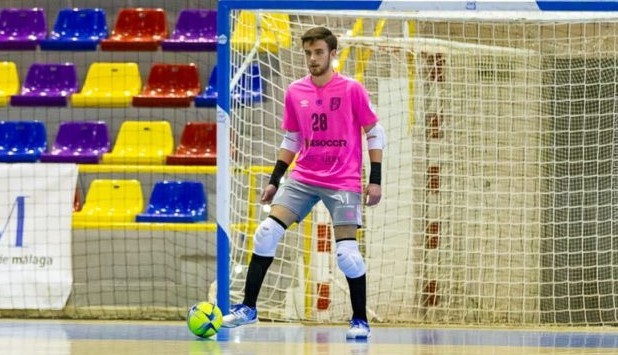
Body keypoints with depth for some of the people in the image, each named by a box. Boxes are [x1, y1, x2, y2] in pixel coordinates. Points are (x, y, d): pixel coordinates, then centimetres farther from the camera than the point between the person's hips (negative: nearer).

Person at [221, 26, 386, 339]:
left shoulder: (351, 90, -7)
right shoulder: (295, 92, 5)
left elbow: (375, 134, -2)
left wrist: (375, 180, -8)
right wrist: (274, 181, 11)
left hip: (343, 183, -4)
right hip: (302, 178, 4)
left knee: (347, 251, -12)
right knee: (266, 233, -9)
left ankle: (360, 321, 5)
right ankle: (248, 308, 1)